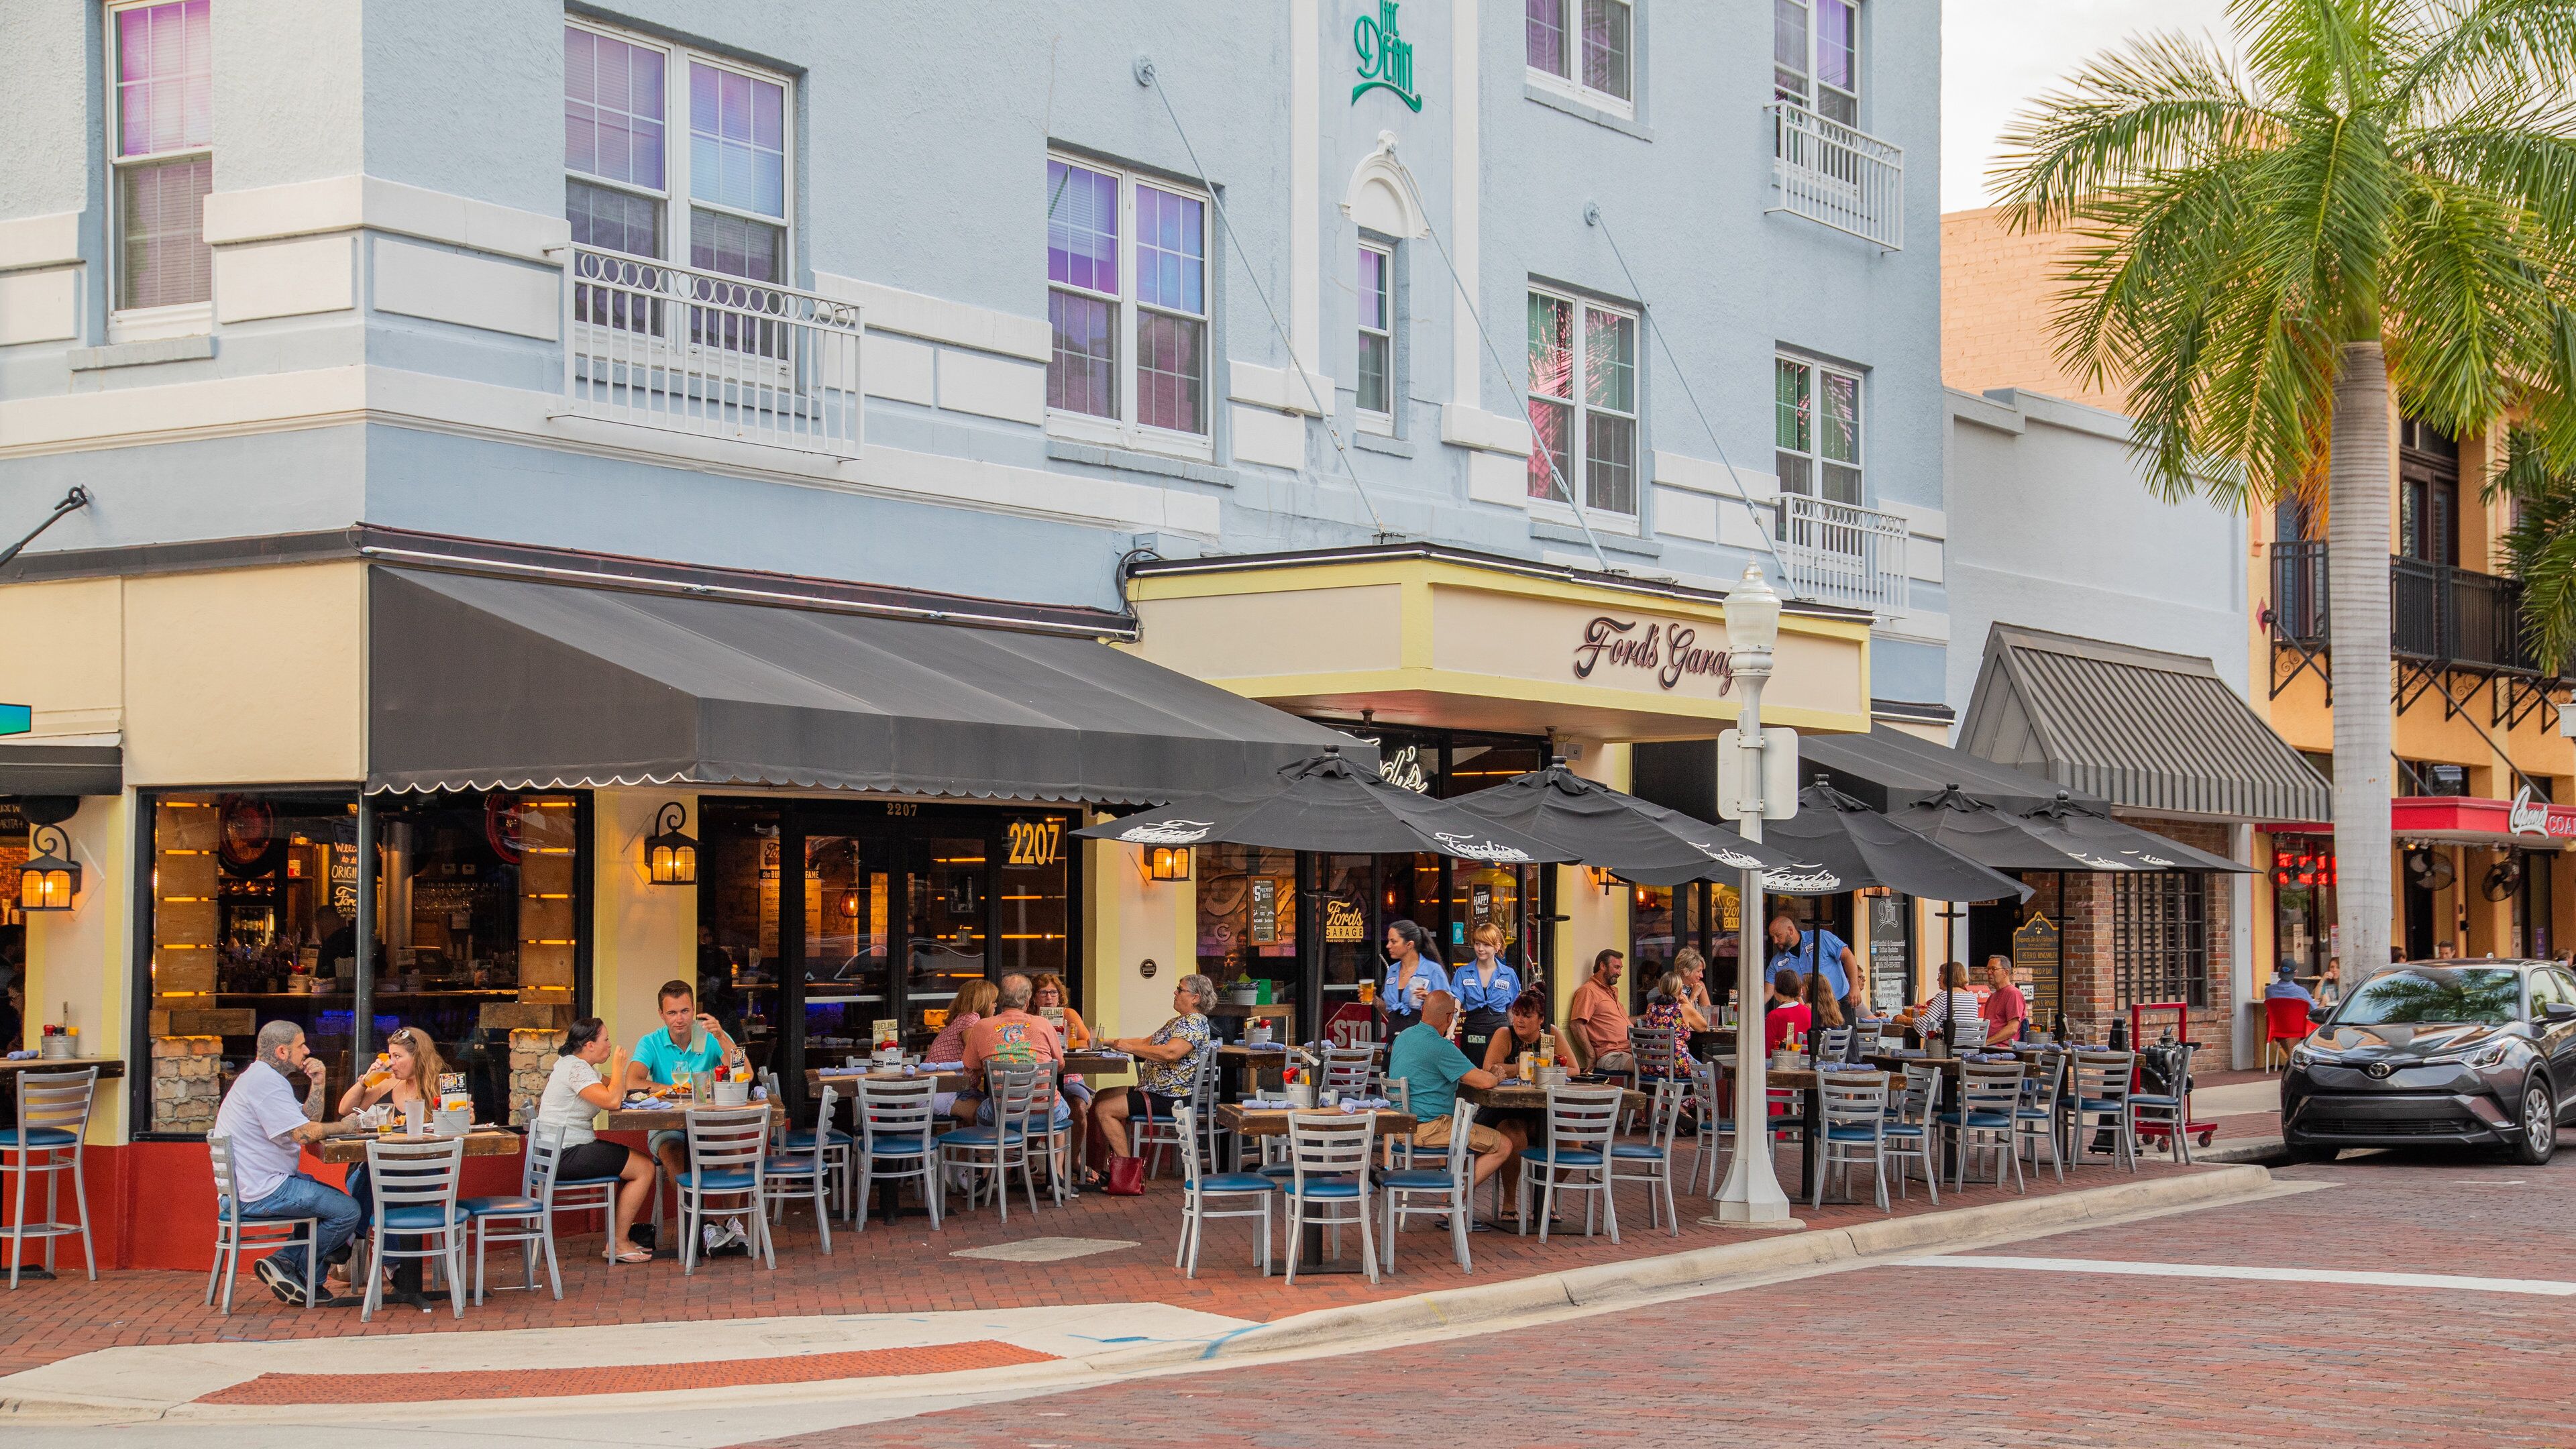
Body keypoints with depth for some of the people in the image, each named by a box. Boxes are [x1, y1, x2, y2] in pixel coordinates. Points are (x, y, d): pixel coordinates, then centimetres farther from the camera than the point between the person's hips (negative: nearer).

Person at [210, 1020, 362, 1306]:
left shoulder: (262, 1077, 18)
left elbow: (307, 1119, 16)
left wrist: (317, 1083, 3)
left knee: (336, 1200, 22)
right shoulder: (265, 1081, -17)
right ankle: (299, 1274, 1)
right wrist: (344, 1125, -9)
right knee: (347, 1210, -12)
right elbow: (303, 1132, -24)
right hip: (262, 1192, -11)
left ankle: (285, 1262, 8)